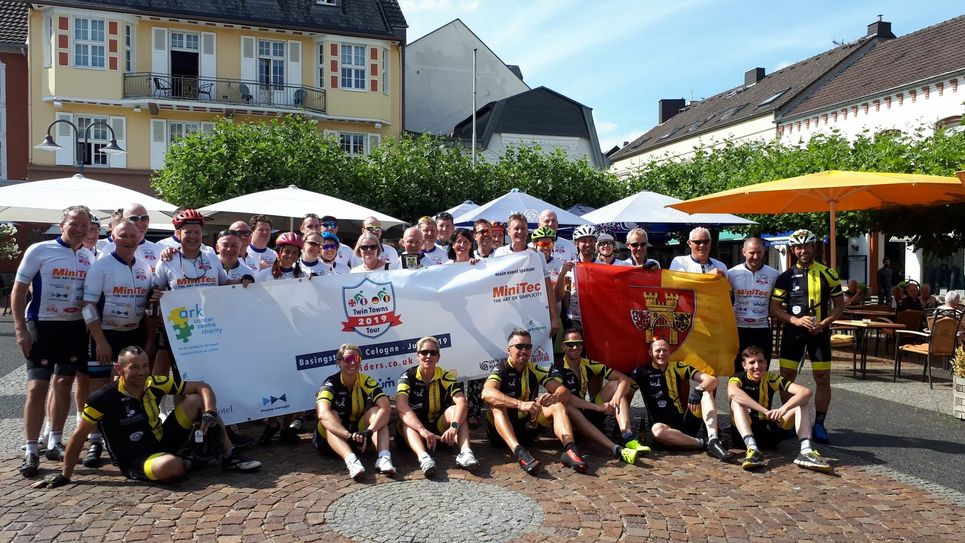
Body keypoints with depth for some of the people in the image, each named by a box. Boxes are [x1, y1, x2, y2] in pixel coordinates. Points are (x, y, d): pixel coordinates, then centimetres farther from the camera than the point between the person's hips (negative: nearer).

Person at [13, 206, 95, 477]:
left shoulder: (90, 257, 7)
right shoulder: (39, 251, -5)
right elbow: (18, 291, -4)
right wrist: (20, 328, -10)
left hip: (75, 327, 4)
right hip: (42, 325, -4)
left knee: (63, 384, 11)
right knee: (37, 387, -6)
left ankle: (55, 443, 23)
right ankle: (31, 451, 2)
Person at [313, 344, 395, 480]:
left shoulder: (367, 381, -10)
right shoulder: (330, 384, -18)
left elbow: (386, 407, -25)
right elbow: (323, 414, -38)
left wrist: (369, 431, -42)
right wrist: (349, 435, -52)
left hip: (358, 432, 2)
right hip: (331, 439, -2)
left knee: (375, 411, -21)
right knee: (331, 415, -31)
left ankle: (384, 457, -44)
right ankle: (351, 460, -55)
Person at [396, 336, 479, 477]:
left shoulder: (445, 377, -8)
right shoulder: (408, 377, -13)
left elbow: (461, 402, -23)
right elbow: (401, 407, -30)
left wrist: (454, 426, -43)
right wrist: (423, 431, -45)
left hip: (439, 428, 2)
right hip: (414, 429, -1)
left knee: (454, 410, -23)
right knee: (405, 420, -31)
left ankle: (465, 452, -44)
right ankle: (423, 457, -55)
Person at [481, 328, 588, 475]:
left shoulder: (534, 370, 3)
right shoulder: (501, 369, -10)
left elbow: (564, 391, -7)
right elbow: (487, 393, -32)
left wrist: (554, 397, -33)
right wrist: (521, 404, -45)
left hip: (527, 427, 4)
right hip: (501, 430, -4)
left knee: (557, 406, -14)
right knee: (497, 405, -31)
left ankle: (569, 449, -40)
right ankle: (520, 452, -51)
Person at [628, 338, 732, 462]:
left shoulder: (678, 367, 7)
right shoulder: (642, 372, 3)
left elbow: (712, 380, -4)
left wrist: (698, 390, -23)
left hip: (687, 423, 3)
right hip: (667, 427, -3)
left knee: (706, 390, -13)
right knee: (657, 429, -38)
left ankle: (713, 440, -30)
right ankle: (703, 443, -21)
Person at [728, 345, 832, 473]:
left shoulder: (771, 378, 2)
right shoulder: (738, 378, -6)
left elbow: (806, 391, -13)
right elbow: (732, 392, -34)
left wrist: (783, 409, -32)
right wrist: (766, 411, -42)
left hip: (769, 433, 4)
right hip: (744, 433, -3)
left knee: (801, 402, -9)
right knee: (737, 401, -30)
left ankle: (806, 451, -29)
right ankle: (752, 449, -47)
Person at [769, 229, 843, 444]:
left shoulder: (827, 274, 1)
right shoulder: (786, 277, 3)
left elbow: (839, 306, 5)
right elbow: (774, 308, 2)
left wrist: (824, 323, -12)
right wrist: (796, 320, -13)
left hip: (819, 331, -1)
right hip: (793, 331, 1)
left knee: (823, 379, 1)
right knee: (786, 378, 3)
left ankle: (819, 423, 13)